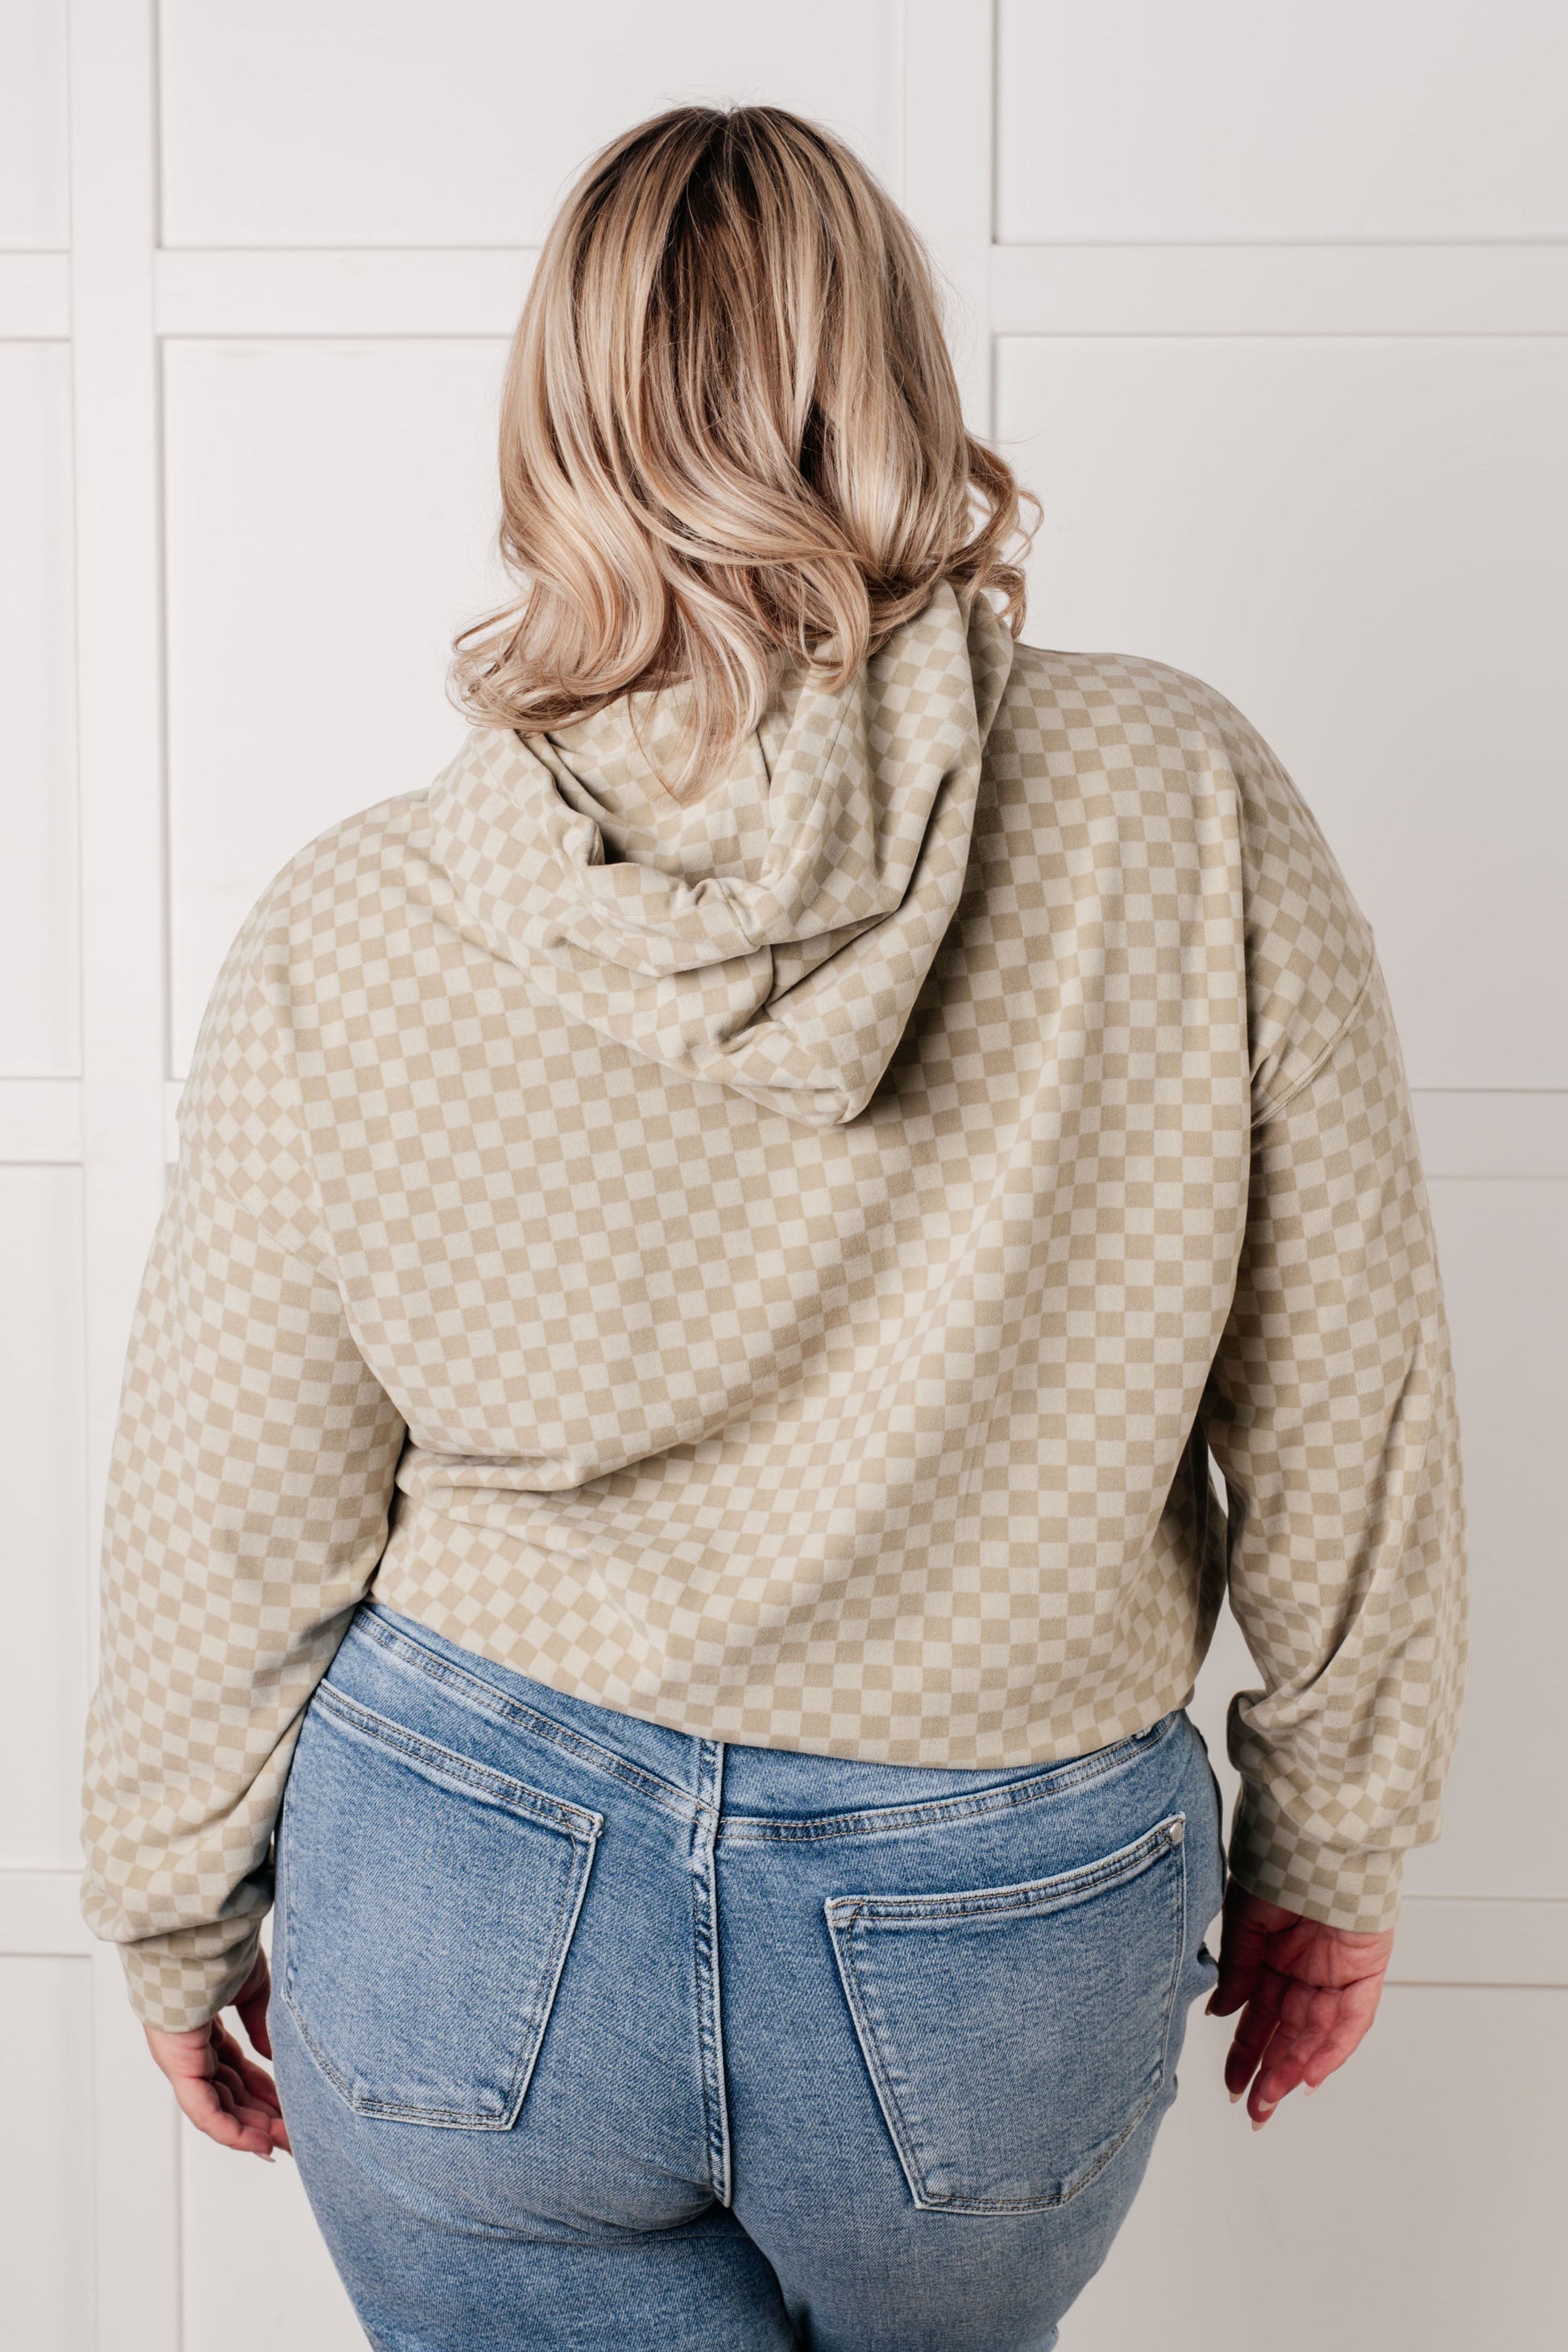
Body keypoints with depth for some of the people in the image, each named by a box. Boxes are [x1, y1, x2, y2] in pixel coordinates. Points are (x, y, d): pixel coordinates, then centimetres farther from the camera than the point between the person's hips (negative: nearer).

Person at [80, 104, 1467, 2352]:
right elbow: (1347, 1423, -7)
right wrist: (1329, 1840, 8)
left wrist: (177, 1921, 13)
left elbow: (229, 1541, -3)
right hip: (1009, 1939, 2)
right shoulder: (1189, 806, -14)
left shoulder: (346, 941, -12)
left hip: (475, 1905, -1)